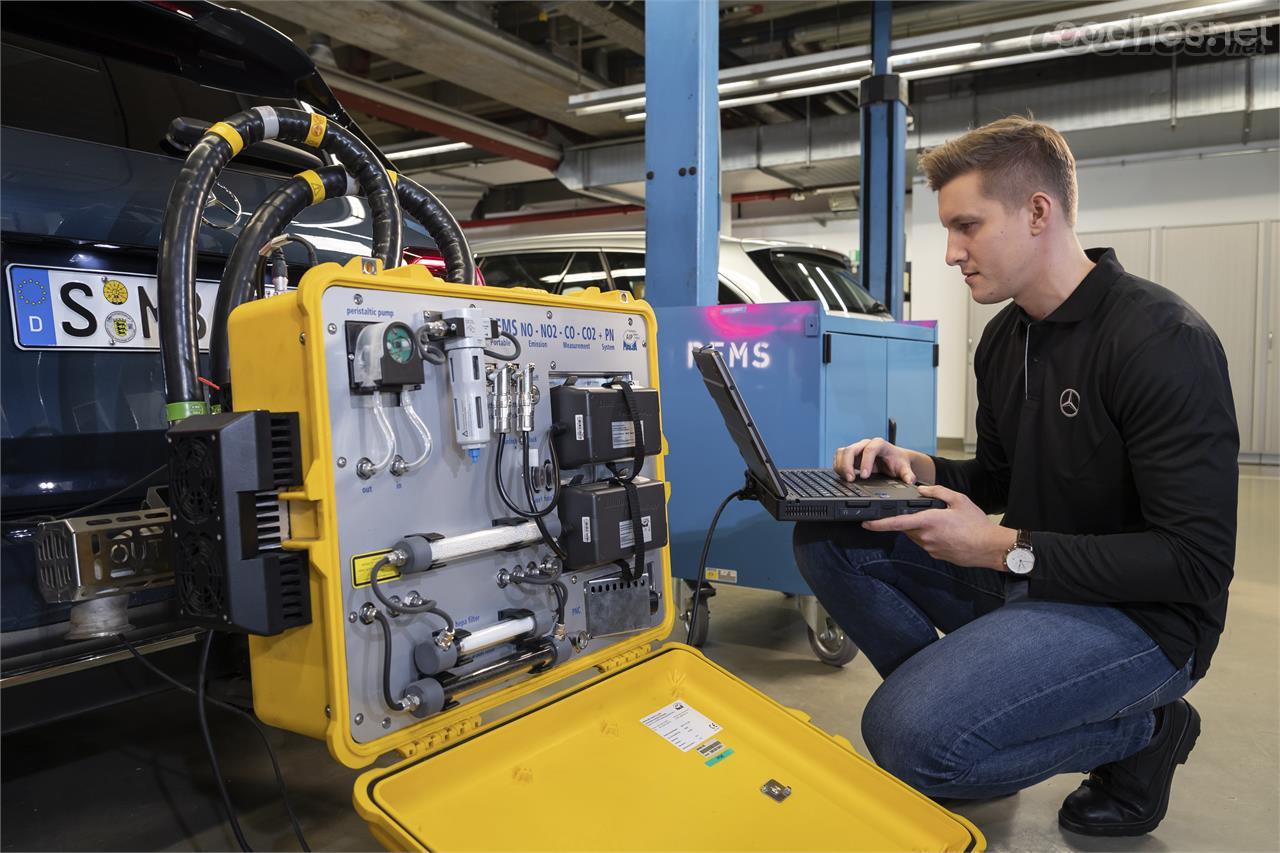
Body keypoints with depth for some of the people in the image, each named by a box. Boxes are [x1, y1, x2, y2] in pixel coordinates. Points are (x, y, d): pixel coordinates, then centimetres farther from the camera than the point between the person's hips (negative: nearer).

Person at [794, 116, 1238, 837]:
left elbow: (1197, 561, -21)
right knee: (830, 540, -5)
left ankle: (1139, 730, 0)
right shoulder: (1005, 338, 5)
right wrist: (918, 469, -6)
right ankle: (958, 697, 5)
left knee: (908, 734, -27)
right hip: (1028, 581, 8)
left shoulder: (1164, 340, -19)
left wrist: (1007, 551, -24)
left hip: (1142, 616, -7)